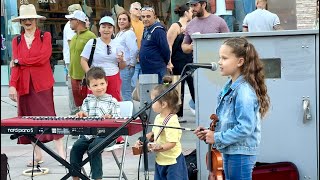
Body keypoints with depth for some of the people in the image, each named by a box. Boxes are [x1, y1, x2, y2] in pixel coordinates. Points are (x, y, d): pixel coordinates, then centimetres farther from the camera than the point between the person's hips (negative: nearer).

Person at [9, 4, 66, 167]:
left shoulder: (45, 36, 3)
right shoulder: (17, 41, 12)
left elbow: (43, 57, -12)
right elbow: (15, 65, 4)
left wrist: (19, 61, -5)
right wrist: (12, 85, -9)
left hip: (42, 84, -3)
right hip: (24, 85, 4)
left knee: (48, 115, -9)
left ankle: (61, 154, -7)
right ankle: (37, 155, 12)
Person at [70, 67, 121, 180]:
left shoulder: (112, 102, 4)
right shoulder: (87, 101, 17)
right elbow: (84, 118, 20)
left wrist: (110, 117, -23)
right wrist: (82, 114, -4)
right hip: (88, 134, 4)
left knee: (94, 147, -31)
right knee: (76, 147, -20)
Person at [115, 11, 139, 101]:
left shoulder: (129, 33, -13)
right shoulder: (119, 34, 17)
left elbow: (134, 50, -22)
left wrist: (131, 64, -15)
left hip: (126, 67, -10)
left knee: (126, 93, -6)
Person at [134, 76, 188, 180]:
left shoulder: (172, 122, -23)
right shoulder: (158, 118, 5)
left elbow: (172, 143, -25)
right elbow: (153, 133, 19)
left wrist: (160, 148, -36)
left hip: (172, 162, -9)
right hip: (160, 161, 9)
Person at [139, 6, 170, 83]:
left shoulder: (158, 30, -16)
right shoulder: (146, 30, 14)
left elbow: (165, 49, -16)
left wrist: (163, 64, -3)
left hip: (157, 71, -10)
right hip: (145, 71, 10)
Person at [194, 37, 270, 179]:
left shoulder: (244, 91, -20)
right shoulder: (229, 87, 8)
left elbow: (245, 128, -25)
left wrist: (218, 138, -18)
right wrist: (209, 133, 2)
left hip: (241, 154, -9)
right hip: (229, 151, 9)